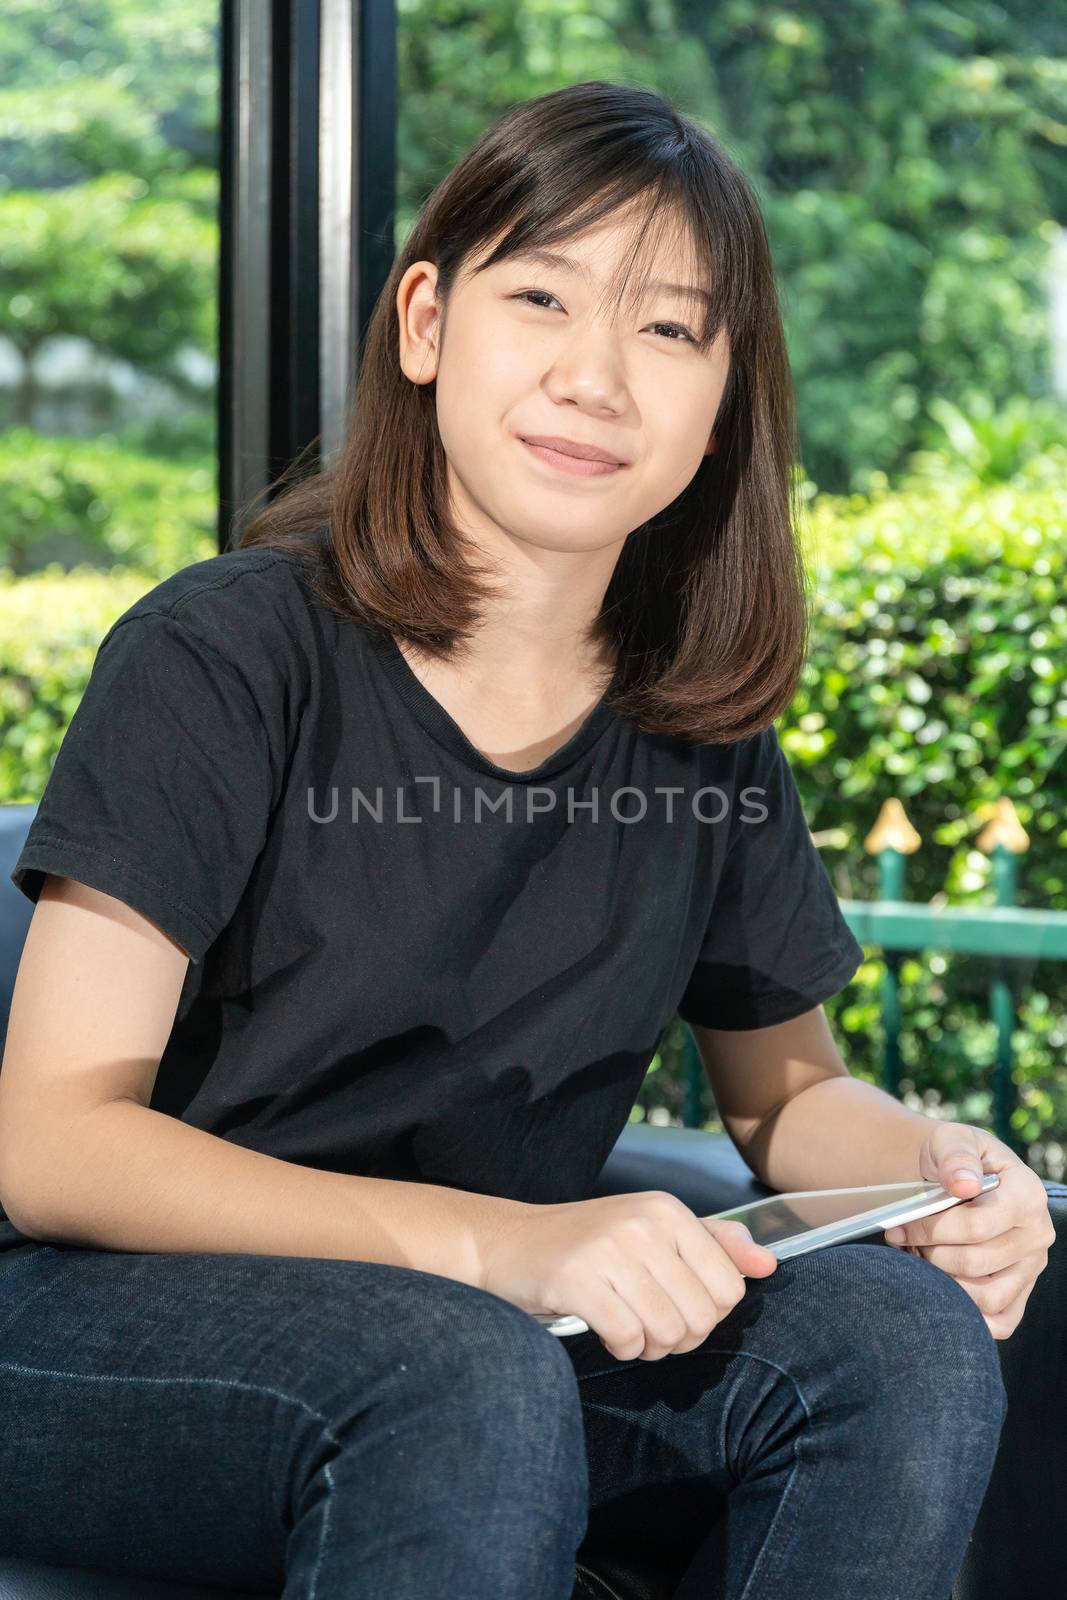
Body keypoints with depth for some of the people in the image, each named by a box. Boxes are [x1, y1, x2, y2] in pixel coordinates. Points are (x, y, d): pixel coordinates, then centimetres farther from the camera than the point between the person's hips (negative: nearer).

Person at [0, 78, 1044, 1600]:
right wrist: (504, 1243, -30)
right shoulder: (222, 655, -12)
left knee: (910, 1343, -19)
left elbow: (786, 1089, 16)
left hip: (498, 1324, 5)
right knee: (465, 1379, -36)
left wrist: (929, 1161, -9)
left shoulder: (701, 722, 4)